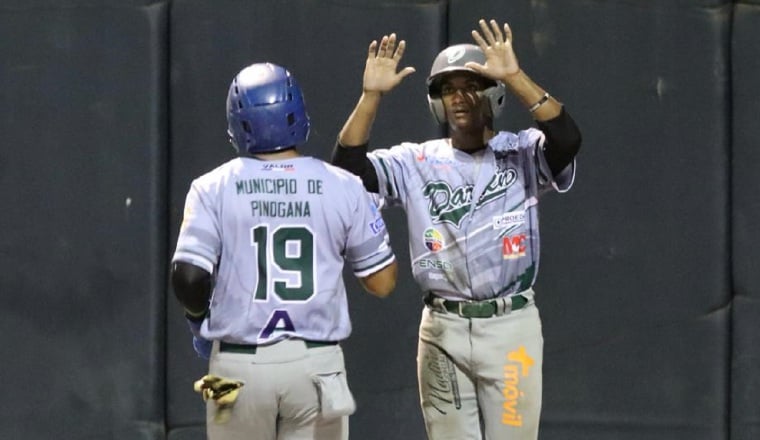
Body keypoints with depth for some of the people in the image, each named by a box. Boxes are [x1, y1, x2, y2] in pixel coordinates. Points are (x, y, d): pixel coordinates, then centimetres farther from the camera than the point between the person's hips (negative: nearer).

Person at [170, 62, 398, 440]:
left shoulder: (213, 189, -4)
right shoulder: (342, 188, -1)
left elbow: (189, 279, -10)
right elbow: (382, 282, 4)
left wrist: (201, 325, 11)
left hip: (240, 365, 0)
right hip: (316, 363, 0)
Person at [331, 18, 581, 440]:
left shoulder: (521, 154, 1)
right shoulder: (416, 162, 7)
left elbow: (567, 139, -20)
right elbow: (347, 166, -5)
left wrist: (514, 76, -26)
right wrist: (371, 96, -14)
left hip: (511, 327, -2)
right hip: (442, 330, 2)